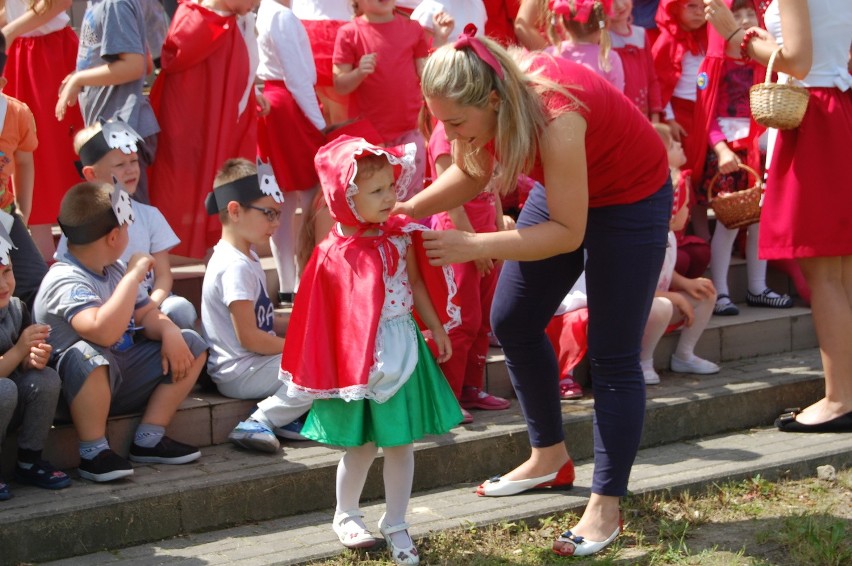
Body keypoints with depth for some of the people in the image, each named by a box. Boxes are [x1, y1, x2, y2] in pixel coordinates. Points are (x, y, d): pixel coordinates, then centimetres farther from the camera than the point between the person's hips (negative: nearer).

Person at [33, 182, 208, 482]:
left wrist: (169, 333, -11)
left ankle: (148, 439, 4)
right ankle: (94, 452, -21)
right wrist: (134, 276, -32)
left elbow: (147, 314, 12)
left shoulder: (115, 269, 5)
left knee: (191, 344, 6)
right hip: (80, 387, -9)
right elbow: (104, 331, -41)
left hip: (121, 378, 9)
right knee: (88, 354, -41)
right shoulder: (66, 281, -24)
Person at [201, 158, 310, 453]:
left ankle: (290, 415, -2)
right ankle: (260, 422, -16)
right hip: (238, 372, -11)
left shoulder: (248, 259, 14)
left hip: (254, 362, 11)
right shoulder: (234, 267, -19)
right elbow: (249, 337, -21)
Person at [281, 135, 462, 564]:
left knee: (400, 441, 7)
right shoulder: (334, 254, -12)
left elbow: (417, 284, 8)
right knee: (363, 444, 8)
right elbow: (327, 316, -6)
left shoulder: (400, 235, -2)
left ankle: (395, 525, 22)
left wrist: (437, 330, 12)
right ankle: (346, 516, 32)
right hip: (358, 354, -3)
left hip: (401, 348, 3)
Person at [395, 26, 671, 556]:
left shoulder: (555, 117, -39)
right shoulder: (487, 99, -20)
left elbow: (568, 232, -35)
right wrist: (410, 208, -19)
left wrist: (474, 247, -39)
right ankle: (550, 457, 29)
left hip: (632, 199, -8)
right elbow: (470, 175, -3)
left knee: (612, 355, -6)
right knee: (513, 322, 10)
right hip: (562, 190, 8)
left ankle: (606, 508, 3)